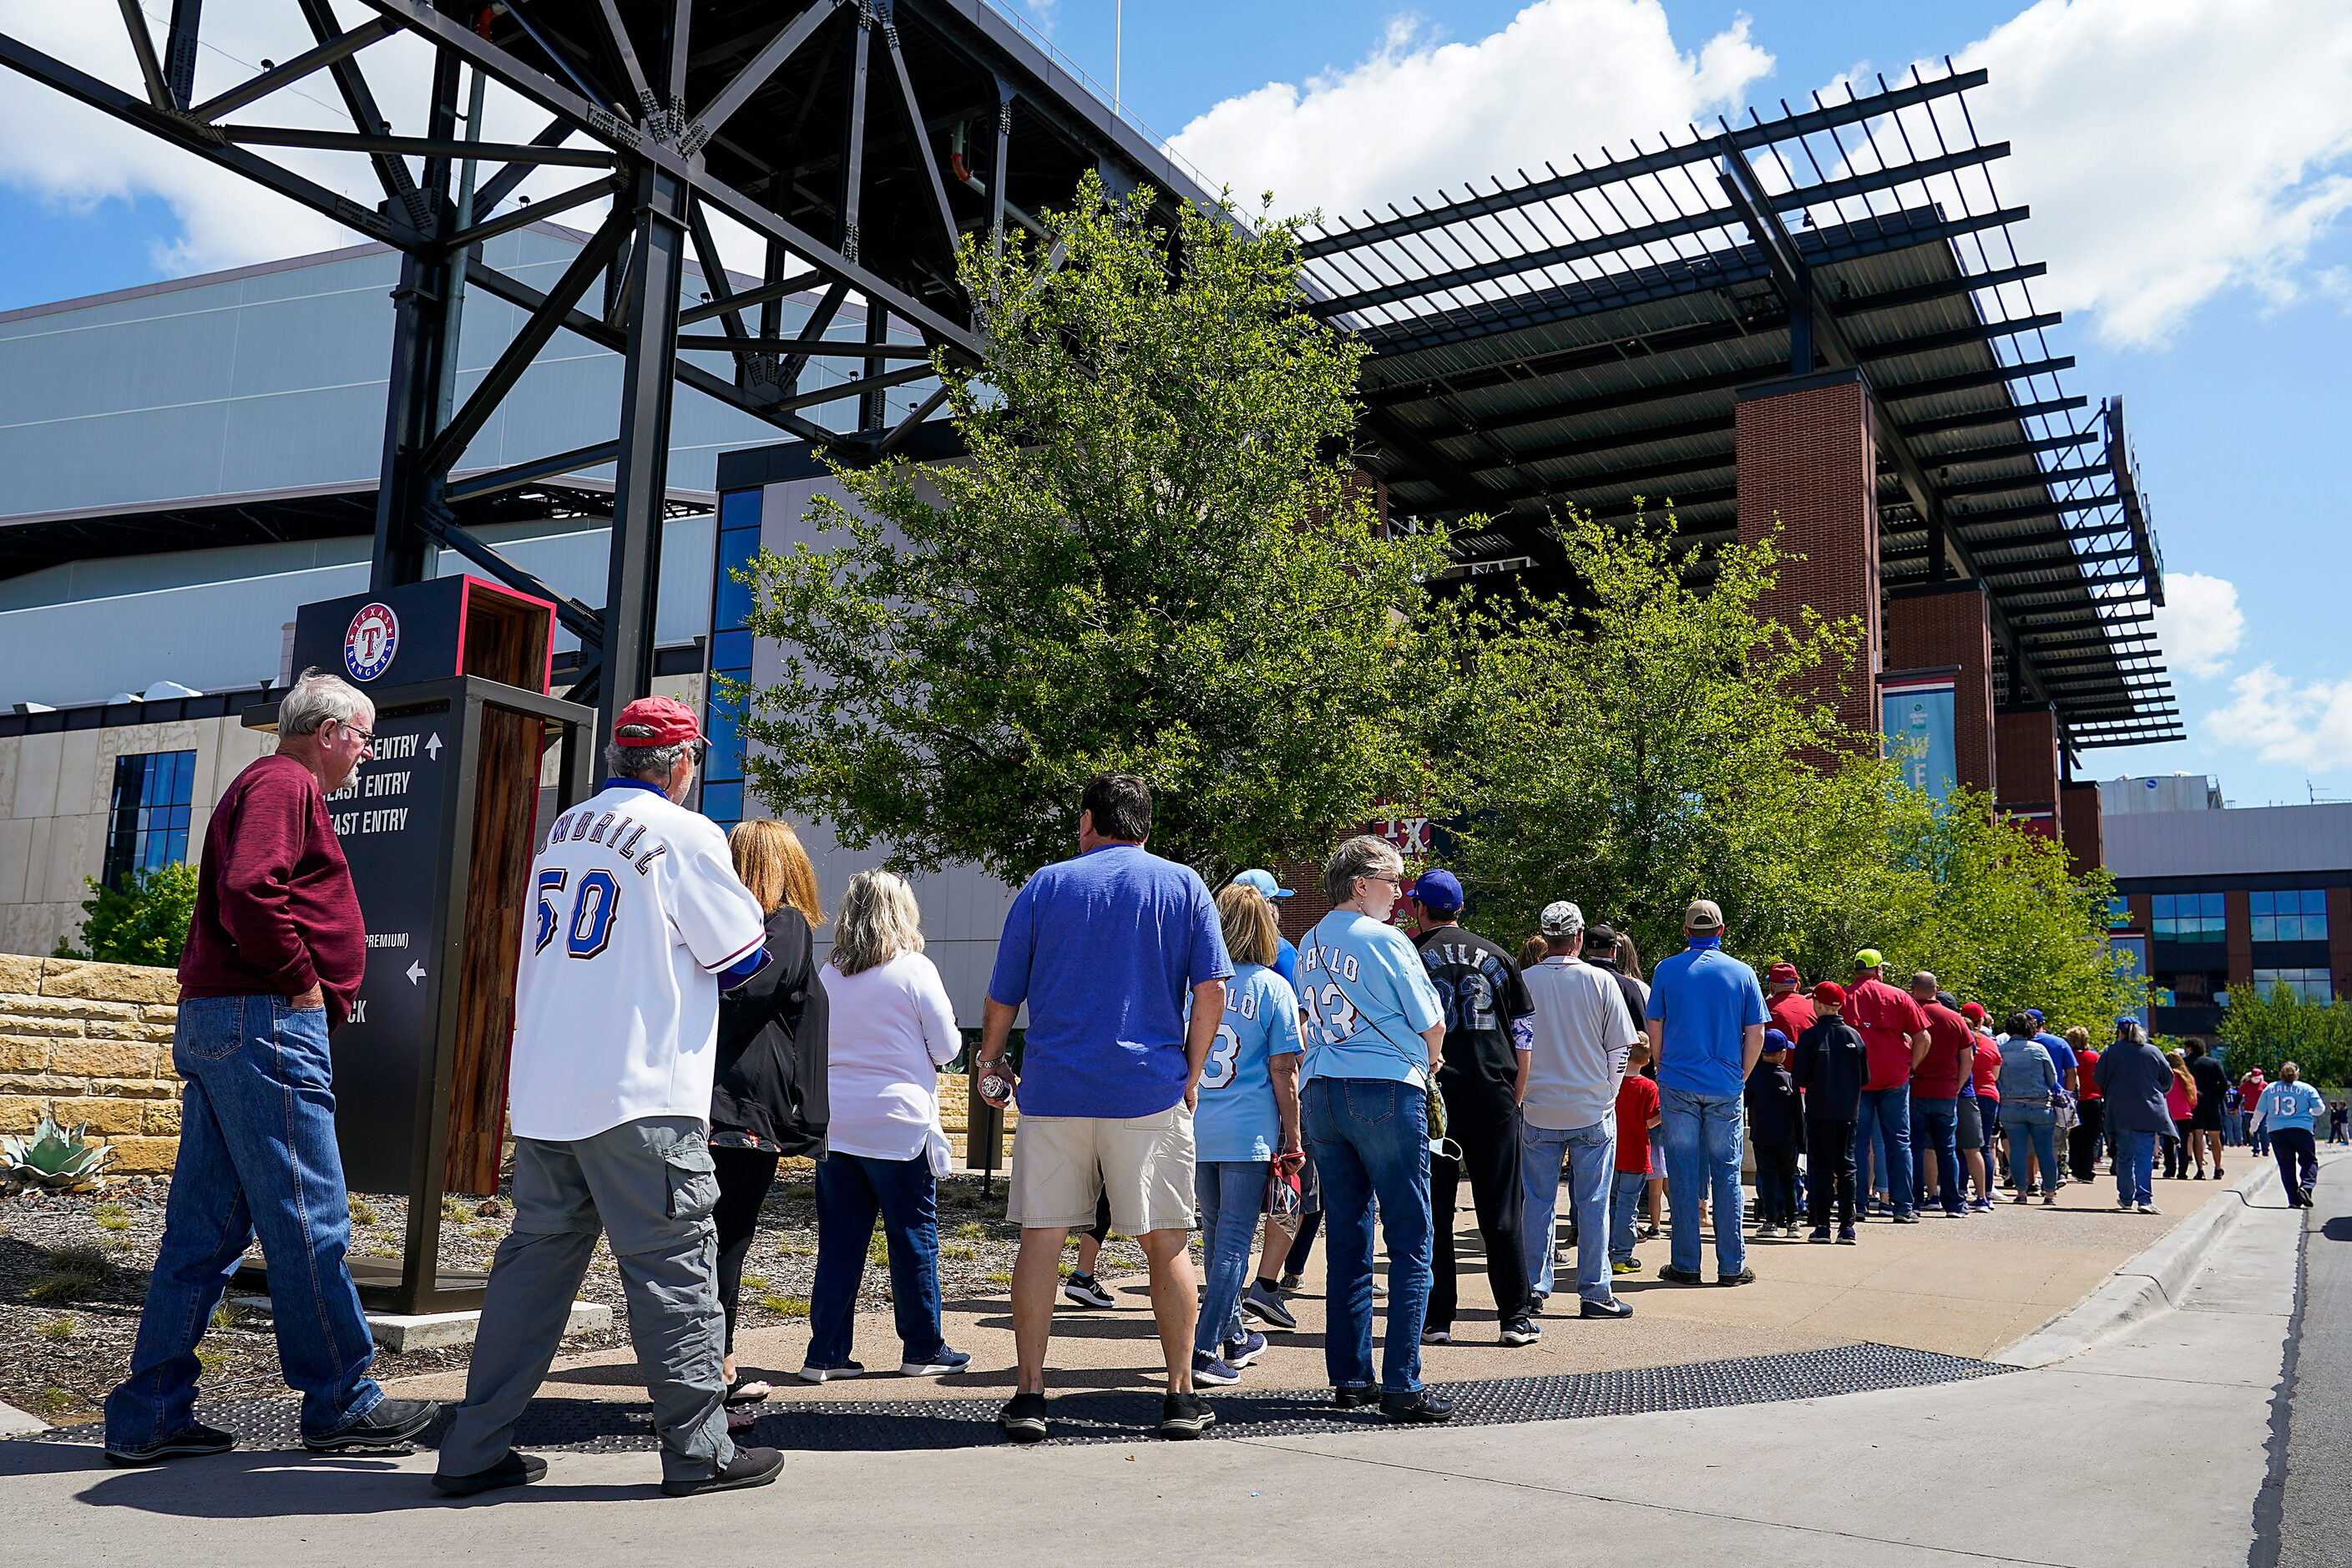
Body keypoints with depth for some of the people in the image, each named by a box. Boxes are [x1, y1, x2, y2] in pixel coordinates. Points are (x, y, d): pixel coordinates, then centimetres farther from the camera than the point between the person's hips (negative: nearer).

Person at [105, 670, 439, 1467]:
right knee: (308, 1222, -4)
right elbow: (249, 894, -23)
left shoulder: (270, 786, 25)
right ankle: (342, 1404, 4)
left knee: (206, 1229, 10)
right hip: (264, 1021, -11)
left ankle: (150, 1416, 14)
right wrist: (303, 981, -14)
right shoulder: (284, 784, -8)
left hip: (213, 1023, 11)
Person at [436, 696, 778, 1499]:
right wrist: (746, 907, 16)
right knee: (673, 1261, 1)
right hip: (641, 1096, -7)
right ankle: (698, 1448, 8)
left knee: (535, 1257, 13)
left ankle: (475, 1449, 16)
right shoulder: (685, 835, -8)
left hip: (541, 1090, 7)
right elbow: (740, 957, -3)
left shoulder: (561, 832, 14)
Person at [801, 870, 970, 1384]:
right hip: (899, 1124, -5)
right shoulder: (915, 970, -8)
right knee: (914, 1237, 7)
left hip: (835, 1125, 5)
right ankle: (922, 1350, 16)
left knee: (839, 1241, 10)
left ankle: (825, 1353, 11)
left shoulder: (827, 974, 6)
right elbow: (946, 1047, -3)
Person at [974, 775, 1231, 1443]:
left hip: (1052, 1088, 1)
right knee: (1166, 1241, 6)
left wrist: (991, 1062, 24)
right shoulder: (1183, 885, 5)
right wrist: (1190, 1076, 7)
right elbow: (1211, 991, -2)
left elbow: (1001, 998, 8)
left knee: (1042, 1236, 7)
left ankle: (1028, 1394, 9)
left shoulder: (1045, 886, 6)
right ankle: (1181, 1396, 10)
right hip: (1150, 1089, 0)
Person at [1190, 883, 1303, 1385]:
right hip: (1249, 1133, -4)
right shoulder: (1273, 988, -5)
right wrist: (1292, 1138, 1)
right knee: (1234, 1240, 1)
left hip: (1194, 1131, 4)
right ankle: (1205, 1350, -4)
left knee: (1216, 1232, 18)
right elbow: (1282, 1072, -7)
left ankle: (1233, 1336, 32)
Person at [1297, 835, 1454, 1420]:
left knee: (1346, 1241, 12)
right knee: (1410, 1242, -2)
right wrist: (1429, 1062, 17)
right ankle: (1401, 1386, -4)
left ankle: (1349, 1378, 15)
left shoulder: (1310, 945, 12)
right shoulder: (1385, 940, -9)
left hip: (1322, 1093, 7)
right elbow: (1432, 1025, -5)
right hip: (1386, 1092, -7)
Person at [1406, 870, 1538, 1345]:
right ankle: (1516, 1318, 8)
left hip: (1432, 1095, -2)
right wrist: (1514, 1096, 16)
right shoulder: (1496, 956, 9)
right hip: (1494, 1096, 2)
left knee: (1433, 1212, 4)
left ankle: (1436, 1319, 6)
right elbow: (1522, 1033, 10)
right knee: (1500, 1211, 7)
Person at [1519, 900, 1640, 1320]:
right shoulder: (1600, 982, -5)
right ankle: (1595, 1292, 7)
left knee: (1537, 1202, 8)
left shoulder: (1523, 982, -4)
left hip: (1537, 1110, 1)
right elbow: (1620, 1048, 0)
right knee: (1593, 1202, 4)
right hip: (1593, 1110, -1)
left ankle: (1534, 1287, 12)